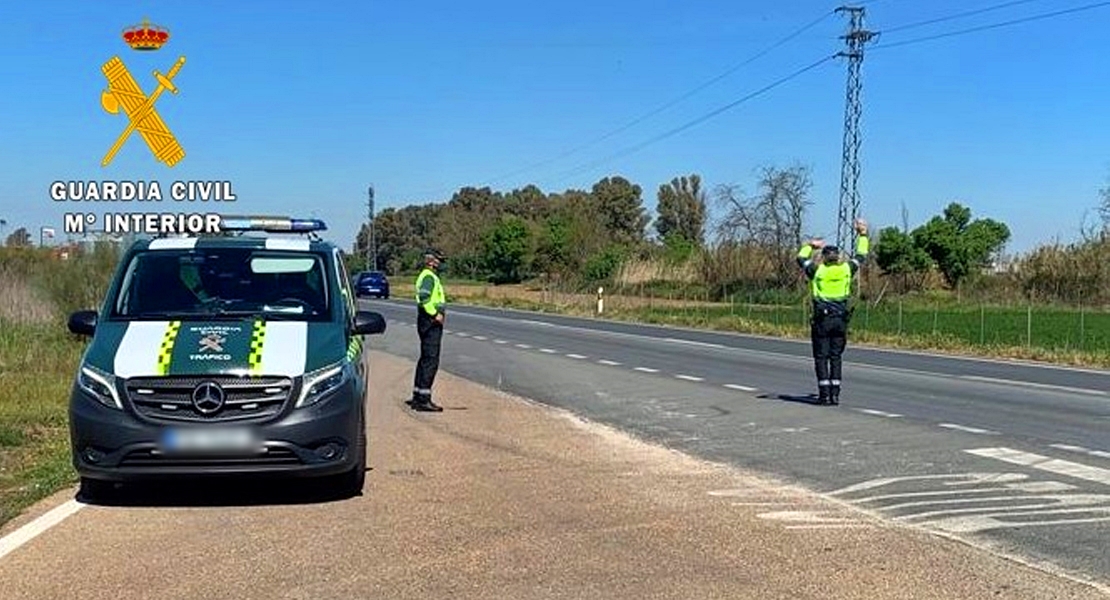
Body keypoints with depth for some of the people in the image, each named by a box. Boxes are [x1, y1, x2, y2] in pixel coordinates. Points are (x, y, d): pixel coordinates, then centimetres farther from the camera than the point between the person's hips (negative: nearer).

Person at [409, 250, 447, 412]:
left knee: (425, 359, 15)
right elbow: (424, 298, -26)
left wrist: (438, 312, 14)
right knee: (431, 361, -11)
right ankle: (423, 399, -12)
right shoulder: (428, 277, -13)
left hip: (430, 322, 11)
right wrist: (435, 314, -21)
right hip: (430, 323, -11)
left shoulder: (431, 277, 20)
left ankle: (417, 396, 22)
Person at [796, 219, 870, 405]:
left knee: (821, 357, 2)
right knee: (835, 357, 9)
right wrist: (863, 235, 32)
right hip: (840, 319, 3)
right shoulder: (846, 269, 3)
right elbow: (861, 256, 21)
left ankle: (825, 394, -4)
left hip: (822, 319, -3)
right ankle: (835, 394, 6)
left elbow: (801, 258, 16)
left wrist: (810, 246, 30)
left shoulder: (816, 270, -3)